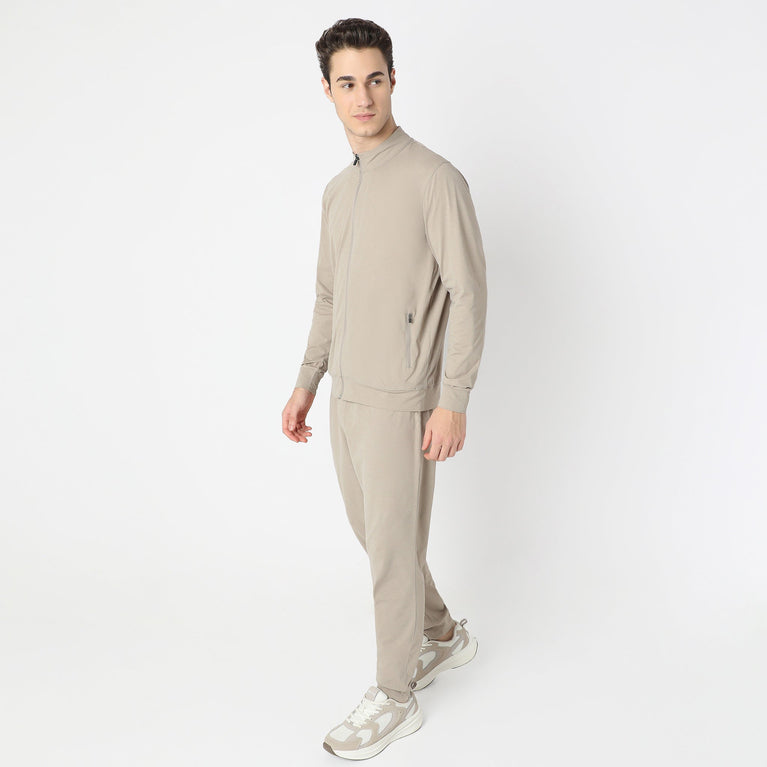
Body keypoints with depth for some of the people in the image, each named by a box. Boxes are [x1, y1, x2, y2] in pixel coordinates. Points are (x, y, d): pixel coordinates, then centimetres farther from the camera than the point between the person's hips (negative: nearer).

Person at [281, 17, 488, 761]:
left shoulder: (435, 179, -11)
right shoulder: (338, 189, 13)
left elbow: (469, 293, -14)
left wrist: (453, 400, -19)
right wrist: (306, 383, 16)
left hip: (399, 402, -8)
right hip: (346, 396, 8)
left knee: (393, 548, 1)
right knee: (370, 531, 18)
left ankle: (394, 698, 19)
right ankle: (442, 635, 40)